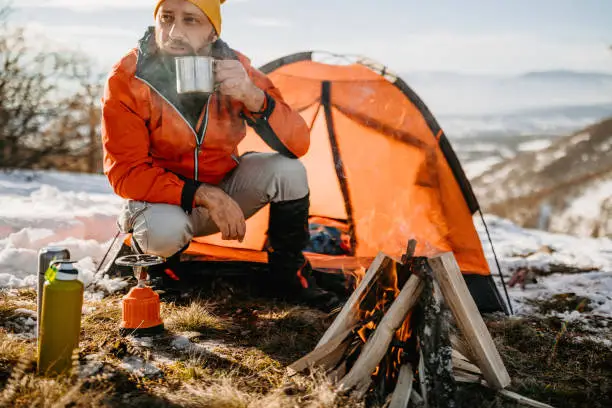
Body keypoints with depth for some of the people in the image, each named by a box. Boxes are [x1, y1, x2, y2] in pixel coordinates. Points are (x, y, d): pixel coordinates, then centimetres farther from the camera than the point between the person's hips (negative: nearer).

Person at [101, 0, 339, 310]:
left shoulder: (234, 68, -16)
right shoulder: (127, 79, -24)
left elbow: (297, 145, -20)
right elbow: (125, 173, -23)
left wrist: (252, 97, -38)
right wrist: (204, 196, -33)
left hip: (223, 188, 3)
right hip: (162, 197, -3)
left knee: (288, 171, -21)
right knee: (164, 231, -36)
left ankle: (288, 271, 2)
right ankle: (148, 244, 3)